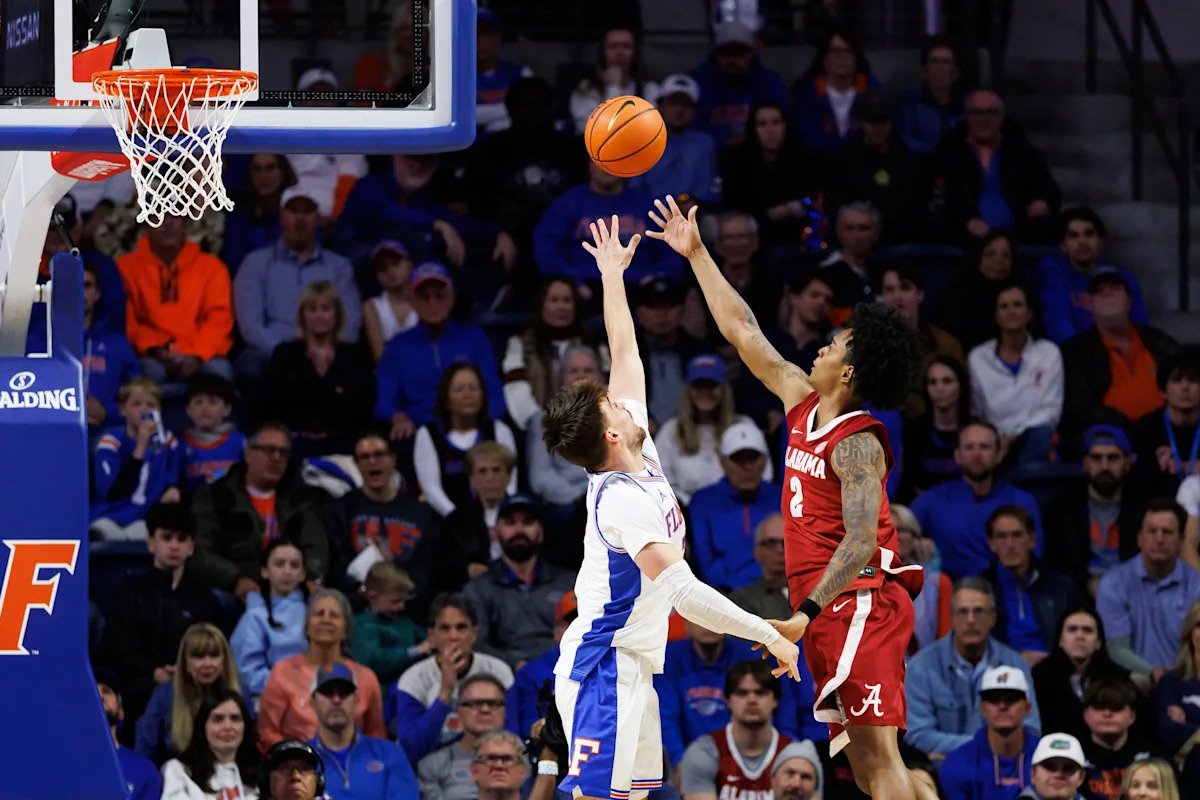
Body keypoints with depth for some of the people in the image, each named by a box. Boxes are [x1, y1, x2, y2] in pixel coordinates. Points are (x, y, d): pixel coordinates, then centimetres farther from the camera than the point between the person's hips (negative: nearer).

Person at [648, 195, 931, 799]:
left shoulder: (857, 442, -12)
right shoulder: (803, 405, 13)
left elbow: (860, 539, -21)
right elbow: (745, 334, 22)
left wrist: (807, 612, -28)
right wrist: (696, 255, 24)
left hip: (860, 604, -9)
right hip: (833, 615, 9)